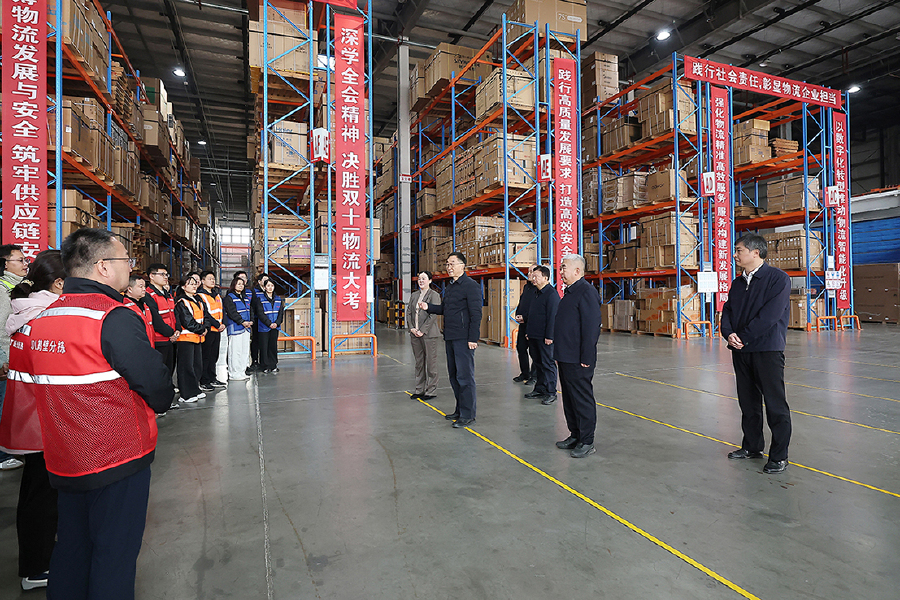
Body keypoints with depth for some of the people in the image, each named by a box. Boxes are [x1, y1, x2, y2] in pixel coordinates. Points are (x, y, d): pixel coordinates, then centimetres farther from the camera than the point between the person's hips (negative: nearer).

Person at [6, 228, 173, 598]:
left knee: (72, 546, 22)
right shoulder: (115, 317, -21)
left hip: (63, 461, 8)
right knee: (115, 553, 7)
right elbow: (158, 388, -20)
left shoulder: (36, 319, 4)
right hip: (118, 459, -7)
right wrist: (160, 402, 2)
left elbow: (22, 382, 13)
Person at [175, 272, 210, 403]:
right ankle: (187, 394, 2)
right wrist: (201, 330, -9)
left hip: (198, 337, 8)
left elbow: (206, 315, 14)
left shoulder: (198, 301, 16)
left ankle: (195, 389, 24)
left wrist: (205, 328, -3)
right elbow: (188, 322, -16)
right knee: (187, 365, -4)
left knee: (198, 364, 13)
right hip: (186, 337, -8)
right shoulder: (181, 302, -9)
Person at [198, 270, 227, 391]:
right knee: (206, 356, -4)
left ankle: (212, 379, 23)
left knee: (214, 356, 14)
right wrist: (217, 325, -16)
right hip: (208, 330, -8)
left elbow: (221, 310, 17)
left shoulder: (217, 295, 17)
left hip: (217, 330, 8)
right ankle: (204, 382, 1)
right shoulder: (200, 296, -8)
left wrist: (223, 323, 1)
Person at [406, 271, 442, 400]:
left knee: (430, 362, 0)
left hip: (428, 334, -6)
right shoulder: (414, 295, 14)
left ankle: (431, 391, 10)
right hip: (415, 334, 6)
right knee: (419, 363, 12)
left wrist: (422, 330, -15)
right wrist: (411, 328, -3)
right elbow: (409, 312, 12)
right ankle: (419, 390, 22)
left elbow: (433, 315, -12)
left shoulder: (434, 295, -5)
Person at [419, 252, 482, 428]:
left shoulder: (470, 285, -10)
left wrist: (473, 338, -20)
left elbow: (476, 313, -15)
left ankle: (468, 415, 3)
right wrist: (428, 307, 10)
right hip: (450, 337, 9)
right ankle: (460, 409, 26)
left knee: (465, 376, -5)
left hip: (464, 339, -9)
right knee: (454, 375, 15)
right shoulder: (450, 286, 17)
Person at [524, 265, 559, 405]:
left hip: (545, 337, -9)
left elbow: (552, 316, -18)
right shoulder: (536, 293, 15)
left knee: (548, 364, -1)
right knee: (538, 363, 15)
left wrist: (549, 336, -20)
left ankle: (550, 393, 7)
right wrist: (528, 331, 19)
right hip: (534, 336, 9)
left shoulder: (552, 294, -14)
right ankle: (540, 389, 25)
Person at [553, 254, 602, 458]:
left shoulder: (586, 292, -16)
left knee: (582, 399, 1)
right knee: (569, 399, 17)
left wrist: (586, 358, -22)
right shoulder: (569, 292, 16)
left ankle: (587, 442, 11)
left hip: (578, 361, -10)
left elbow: (591, 328, -21)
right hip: (565, 358, 10)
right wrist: (558, 354, 20)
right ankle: (575, 435, 29)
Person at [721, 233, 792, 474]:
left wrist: (743, 337, -14)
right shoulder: (737, 283, 14)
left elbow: (771, 314, -16)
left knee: (775, 404, 0)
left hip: (767, 350, -7)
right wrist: (729, 333, -10)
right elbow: (727, 311, 10)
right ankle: (752, 446, 28)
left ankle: (779, 456, 10)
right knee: (748, 402, 14)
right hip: (741, 350, 7)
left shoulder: (778, 278, -8)